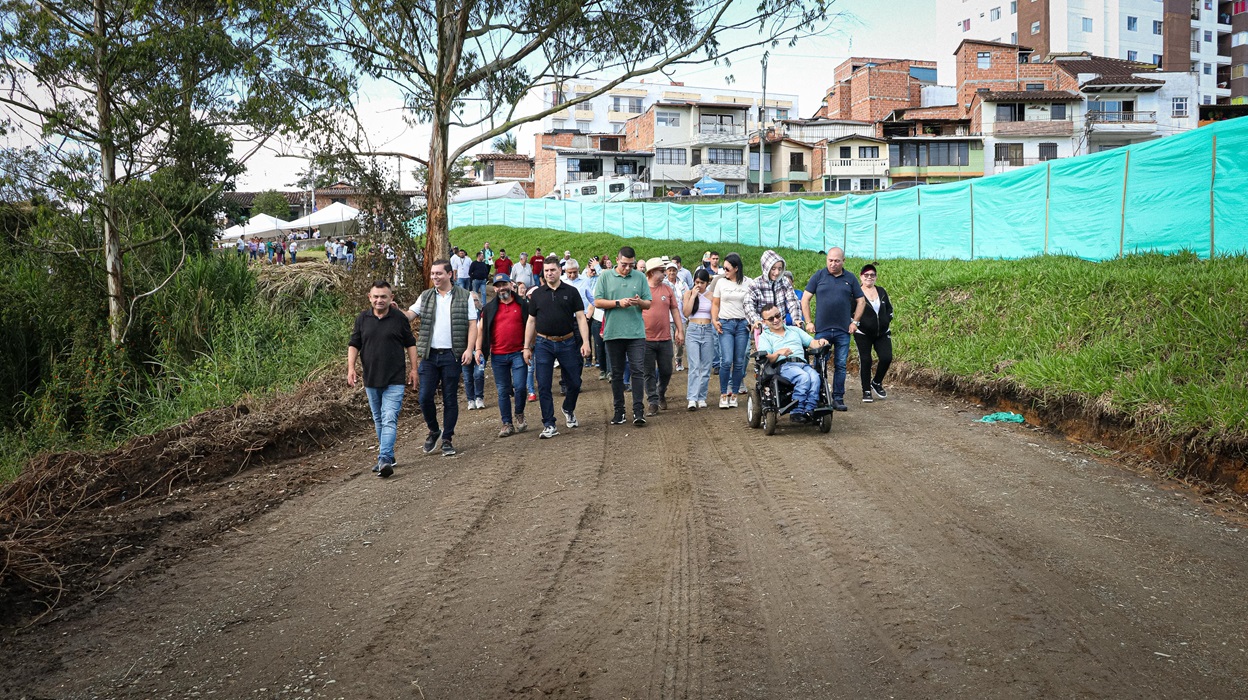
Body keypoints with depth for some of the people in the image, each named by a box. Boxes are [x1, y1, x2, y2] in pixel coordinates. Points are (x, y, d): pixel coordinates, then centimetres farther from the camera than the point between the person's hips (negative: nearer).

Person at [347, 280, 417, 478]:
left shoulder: (400, 319, -1)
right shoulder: (362, 319, 4)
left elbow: (410, 344, 7)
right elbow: (353, 345, 8)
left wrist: (413, 369, 3)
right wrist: (351, 368, -3)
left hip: (394, 380, -4)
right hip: (371, 380, 4)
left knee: (389, 419, -15)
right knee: (378, 421, 14)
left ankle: (384, 459, -21)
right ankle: (389, 456, 26)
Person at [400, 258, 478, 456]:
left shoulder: (464, 296, 2)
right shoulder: (425, 296, 10)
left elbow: (472, 324, -1)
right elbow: (409, 315, 0)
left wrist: (469, 349, -12)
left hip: (452, 355, -2)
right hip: (429, 355, 3)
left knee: (450, 399, 4)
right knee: (425, 397, 0)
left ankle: (447, 439, 14)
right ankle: (434, 431, 22)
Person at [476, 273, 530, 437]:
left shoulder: (522, 305, 5)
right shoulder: (489, 308, 9)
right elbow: (481, 329, 11)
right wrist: (478, 349, 1)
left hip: (518, 354, -2)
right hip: (498, 356, 2)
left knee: (520, 387, -9)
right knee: (503, 391, 5)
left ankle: (519, 415, 17)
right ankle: (507, 424, 12)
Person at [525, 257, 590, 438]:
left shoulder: (571, 292, 2)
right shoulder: (537, 294, 6)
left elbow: (581, 318, -2)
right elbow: (531, 322, 10)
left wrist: (585, 342, -13)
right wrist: (526, 347, 6)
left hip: (567, 343, -1)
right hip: (543, 345, 1)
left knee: (574, 383, 6)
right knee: (543, 387, -2)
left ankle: (568, 410, 35)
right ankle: (549, 425, 6)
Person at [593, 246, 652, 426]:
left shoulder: (640, 277, 8)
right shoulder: (605, 276, 4)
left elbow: (649, 304, 9)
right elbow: (597, 302, -1)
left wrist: (639, 302, -13)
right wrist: (618, 303, -12)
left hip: (636, 333, 0)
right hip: (613, 333, 0)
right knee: (616, 374, 8)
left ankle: (638, 411, -2)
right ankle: (619, 411, 18)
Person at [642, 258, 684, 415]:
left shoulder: (667, 289, 7)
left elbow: (675, 310, 11)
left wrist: (680, 330, 7)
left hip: (665, 338, 3)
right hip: (645, 339, -3)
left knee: (666, 371, 9)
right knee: (648, 373, 2)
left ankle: (661, 394, 33)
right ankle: (653, 402, 9)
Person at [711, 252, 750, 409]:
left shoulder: (747, 283, 5)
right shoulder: (721, 282, 6)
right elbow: (715, 304, 10)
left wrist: (752, 321, -3)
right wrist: (714, 320, -3)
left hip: (742, 324, 1)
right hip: (725, 324, -1)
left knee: (739, 362, 3)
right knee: (727, 361, -12)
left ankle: (734, 394, 12)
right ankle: (723, 394, -1)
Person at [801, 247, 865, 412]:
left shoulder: (850, 278, 7)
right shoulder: (818, 276, 3)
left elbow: (860, 301, 13)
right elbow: (805, 299, 4)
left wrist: (854, 322, 5)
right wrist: (809, 322, -1)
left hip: (843, 330, 1)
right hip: (822, 329, -1)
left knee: (840, 365, 5)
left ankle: (838, 398, 12)